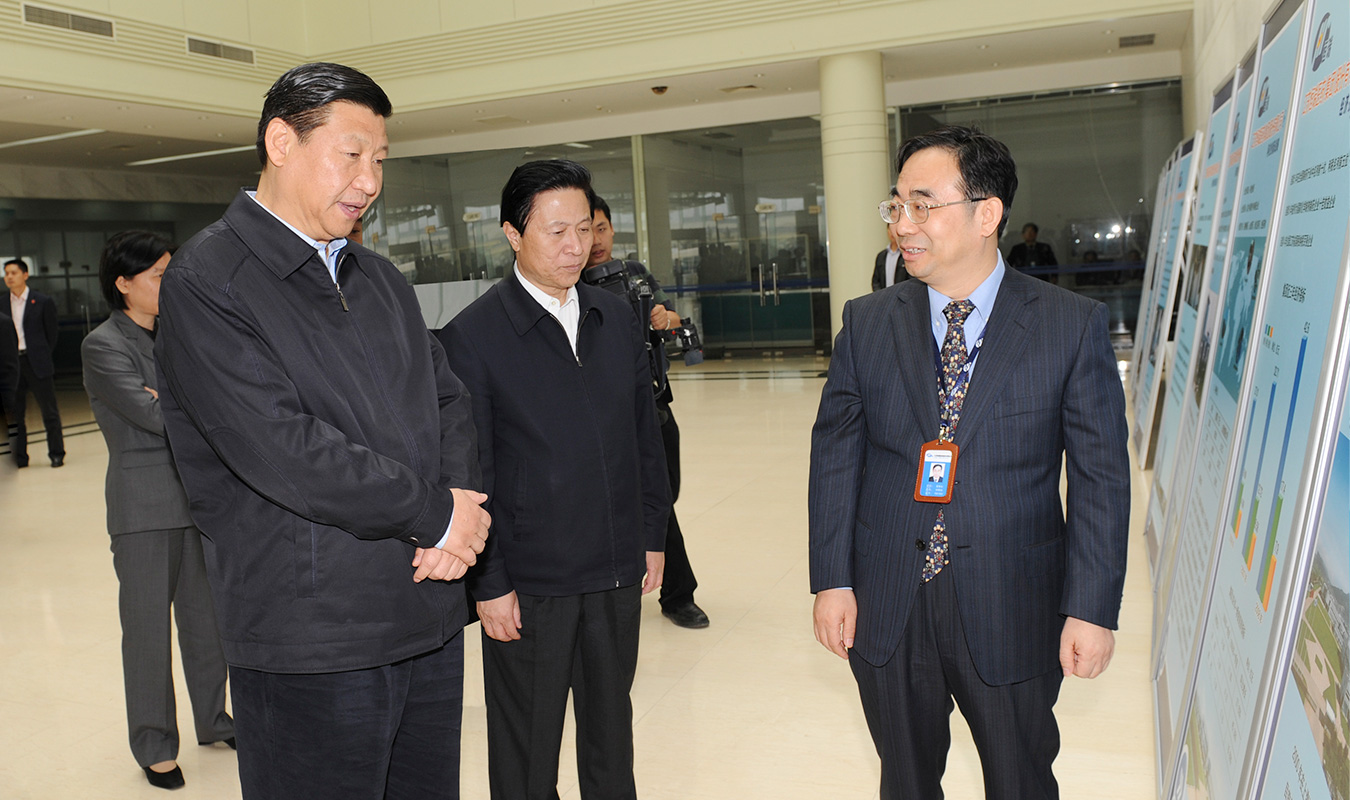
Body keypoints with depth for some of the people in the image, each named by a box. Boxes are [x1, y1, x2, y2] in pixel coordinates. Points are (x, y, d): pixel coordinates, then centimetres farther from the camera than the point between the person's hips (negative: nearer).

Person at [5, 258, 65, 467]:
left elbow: (51, 335, 4)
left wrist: (42, 357, 2)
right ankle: (19, 456, 15)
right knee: (14, 413, 7)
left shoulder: (43, 302, 0)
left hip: (36, 363, -3)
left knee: (50, 411, 1)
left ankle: (57, 454, 10)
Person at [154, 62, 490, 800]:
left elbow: (447, 401, 12)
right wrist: (437, 516, -12)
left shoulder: (381, 280, 13)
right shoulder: (205, 283, -10)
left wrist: (459, 506, -8)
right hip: (311, 647, -6)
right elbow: (284, 452, -20)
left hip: (431, 624, 7)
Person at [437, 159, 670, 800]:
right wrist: (489, 584, -10)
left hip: (618, 575, 5)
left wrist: (652, 536, 10)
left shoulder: (617, 319, 5)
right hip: (530, 584, -4)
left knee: (611, 734, 21)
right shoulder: (472, 336, -10)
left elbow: (645, 434, 10)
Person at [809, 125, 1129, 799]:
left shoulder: (1074, 326, -7)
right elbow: (834, 454, 1)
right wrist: (832, 580, -3)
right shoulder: (866, 322, 0)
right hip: (885, 610, 2)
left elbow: (1100, 476, -6)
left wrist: (1093, 608, -8)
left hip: (1011, 614, -1)